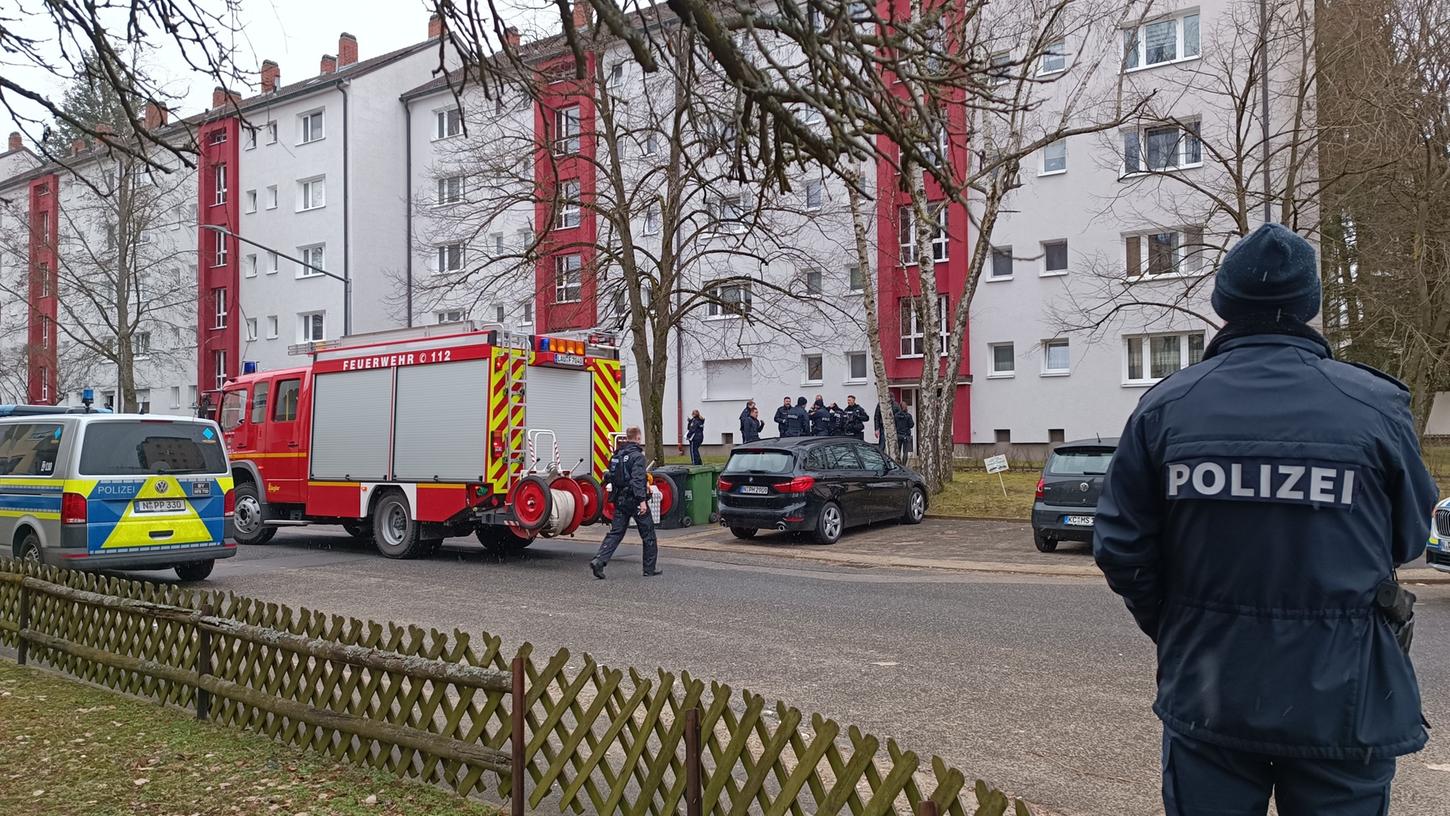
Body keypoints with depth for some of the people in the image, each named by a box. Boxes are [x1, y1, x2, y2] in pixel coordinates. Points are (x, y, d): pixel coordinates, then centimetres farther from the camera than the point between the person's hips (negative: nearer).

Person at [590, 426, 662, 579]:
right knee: (648, 533, 7)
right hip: (634, 500, -7)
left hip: (619, 499, 7)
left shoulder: (617, 455, 11)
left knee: (615, 532, 6)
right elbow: (638, 480, -23)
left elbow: (612, 477, 17)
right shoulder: (637, 456, -13)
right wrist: (642, 500, -26)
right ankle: (650, 568, 13)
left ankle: (598, 561, -11)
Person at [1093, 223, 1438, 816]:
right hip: (1341, 701, 0)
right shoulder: (1376, 405, -9)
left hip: (1205, 694, 1)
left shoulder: (1165, 407, -7)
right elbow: (1409, 540, 3)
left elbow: (1120, 547, -5)